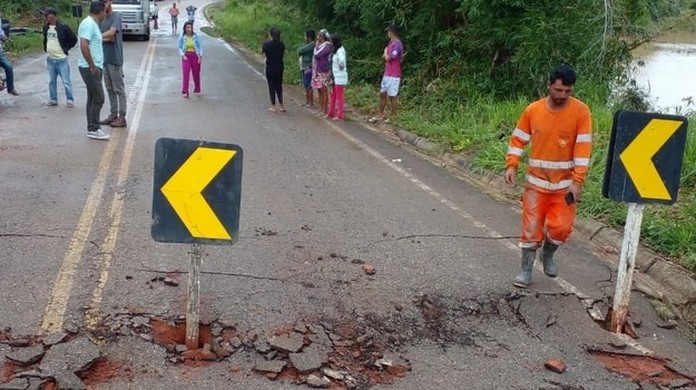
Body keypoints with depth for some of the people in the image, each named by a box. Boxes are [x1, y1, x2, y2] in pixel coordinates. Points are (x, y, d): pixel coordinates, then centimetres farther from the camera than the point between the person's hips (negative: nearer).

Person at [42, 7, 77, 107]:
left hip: (62, 59, -6)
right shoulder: (46, 27, 6)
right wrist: (46, 49, 14)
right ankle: (53, 99, 21)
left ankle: (70, 100, 6)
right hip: (50, 59, 6)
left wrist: (65, 49, -5)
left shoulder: (63, 27, -12)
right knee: (52, 81, 12)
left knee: (66, 81, -2)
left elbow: (74, 39, -6)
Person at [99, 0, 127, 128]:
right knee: (110, 89, 12)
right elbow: (101, 37, 4)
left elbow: (111, 32, -23)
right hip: (104, 59, 7)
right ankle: (113, 114, 20)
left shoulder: (116, 16, -8)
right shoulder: (101, 18, 13)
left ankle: (122, 117, 2)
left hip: (114, 59, -7)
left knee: (119, 89, -2)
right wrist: (106, 39, -14)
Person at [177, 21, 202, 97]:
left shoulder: (196, 36, -2)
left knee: (196, 74, 9)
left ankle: (197, 90, 27)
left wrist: (200, 56, -7)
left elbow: (200, 46, 1)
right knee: (186, 73, -11)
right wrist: (183, 55, -11)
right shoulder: (182, 37, -1)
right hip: (186, 57, -1)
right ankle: (185, 91, -10)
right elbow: (179, 47, 4)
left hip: (195, 56, 1)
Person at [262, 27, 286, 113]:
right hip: (279, 68, 3)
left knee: (271, 87, 5)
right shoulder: (281, 44, -3)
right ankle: (281, 106, 15)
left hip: (270, 68, -3)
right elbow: (283, 55, 4)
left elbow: (262, 51, 4)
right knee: (279, 86, 13)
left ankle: (273, 106, 8)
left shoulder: (267, 44, -13)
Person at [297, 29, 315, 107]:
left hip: (309, 68, -10)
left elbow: (301, 50, -16)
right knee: (305, 86, 14)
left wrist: (299, 50, 4)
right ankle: (307, 101, 22)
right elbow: (299, 51, 17)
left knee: (308, 86, -7)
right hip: (304, 68, 10)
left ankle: (311, 103, -3)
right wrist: (300, 51, -4)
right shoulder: (307, 44, 17)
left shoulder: (312, 44, -14)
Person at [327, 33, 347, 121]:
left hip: (340, 78, -9)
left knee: (339, 97, -2)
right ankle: (331, 113, 27)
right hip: (335, 77, 9)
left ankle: (340, 116, 5)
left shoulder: (340, 50, -17)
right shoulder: (336, 50, 12)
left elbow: (341, 60, -37)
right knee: (333, 96, 17)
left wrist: (341, 67, -20)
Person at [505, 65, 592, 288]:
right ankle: (526, 271, 16)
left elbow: (583, 148, -13)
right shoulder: (532, 110, -4)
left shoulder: (580, 111, -10)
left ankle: (548, 254, 28)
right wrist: (512, 165, -8)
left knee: (561, 227, -3)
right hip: (537, 181, 1)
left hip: (566, 183, -1)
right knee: (531, 227, 2)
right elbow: (518, 139, 5)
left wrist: (577, 182, -17)